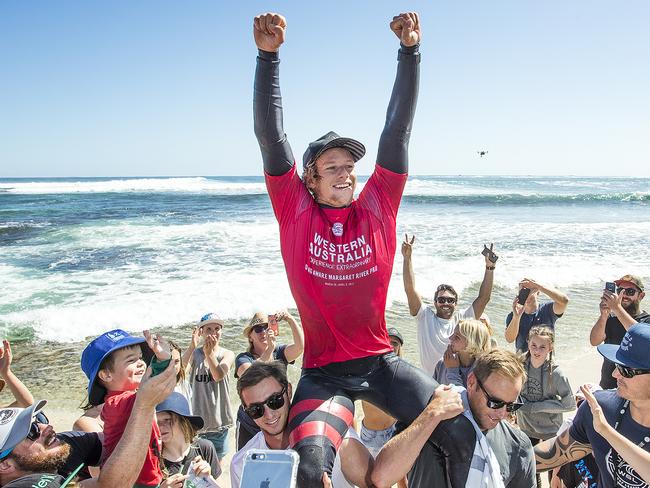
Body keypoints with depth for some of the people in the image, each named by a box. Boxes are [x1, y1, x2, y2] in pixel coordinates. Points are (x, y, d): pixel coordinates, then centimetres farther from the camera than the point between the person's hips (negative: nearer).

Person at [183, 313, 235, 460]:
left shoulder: (227, 354, -2)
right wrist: (192, 346, -36)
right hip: (196, 418, -1)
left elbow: (219, 375, -20)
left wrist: (209, 352, -35)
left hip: (218, 419, 1)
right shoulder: (194, 353, -4)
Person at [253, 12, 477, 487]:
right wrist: (268, 55, -20)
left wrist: (410, 50, -8)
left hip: (381, 362, 3)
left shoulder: (377, 205, 1)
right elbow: (271, 137, -12)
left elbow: (397, 131, -4)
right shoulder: (296, 211, -3)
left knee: (460, 435, -5)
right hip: (324, 372, -2)